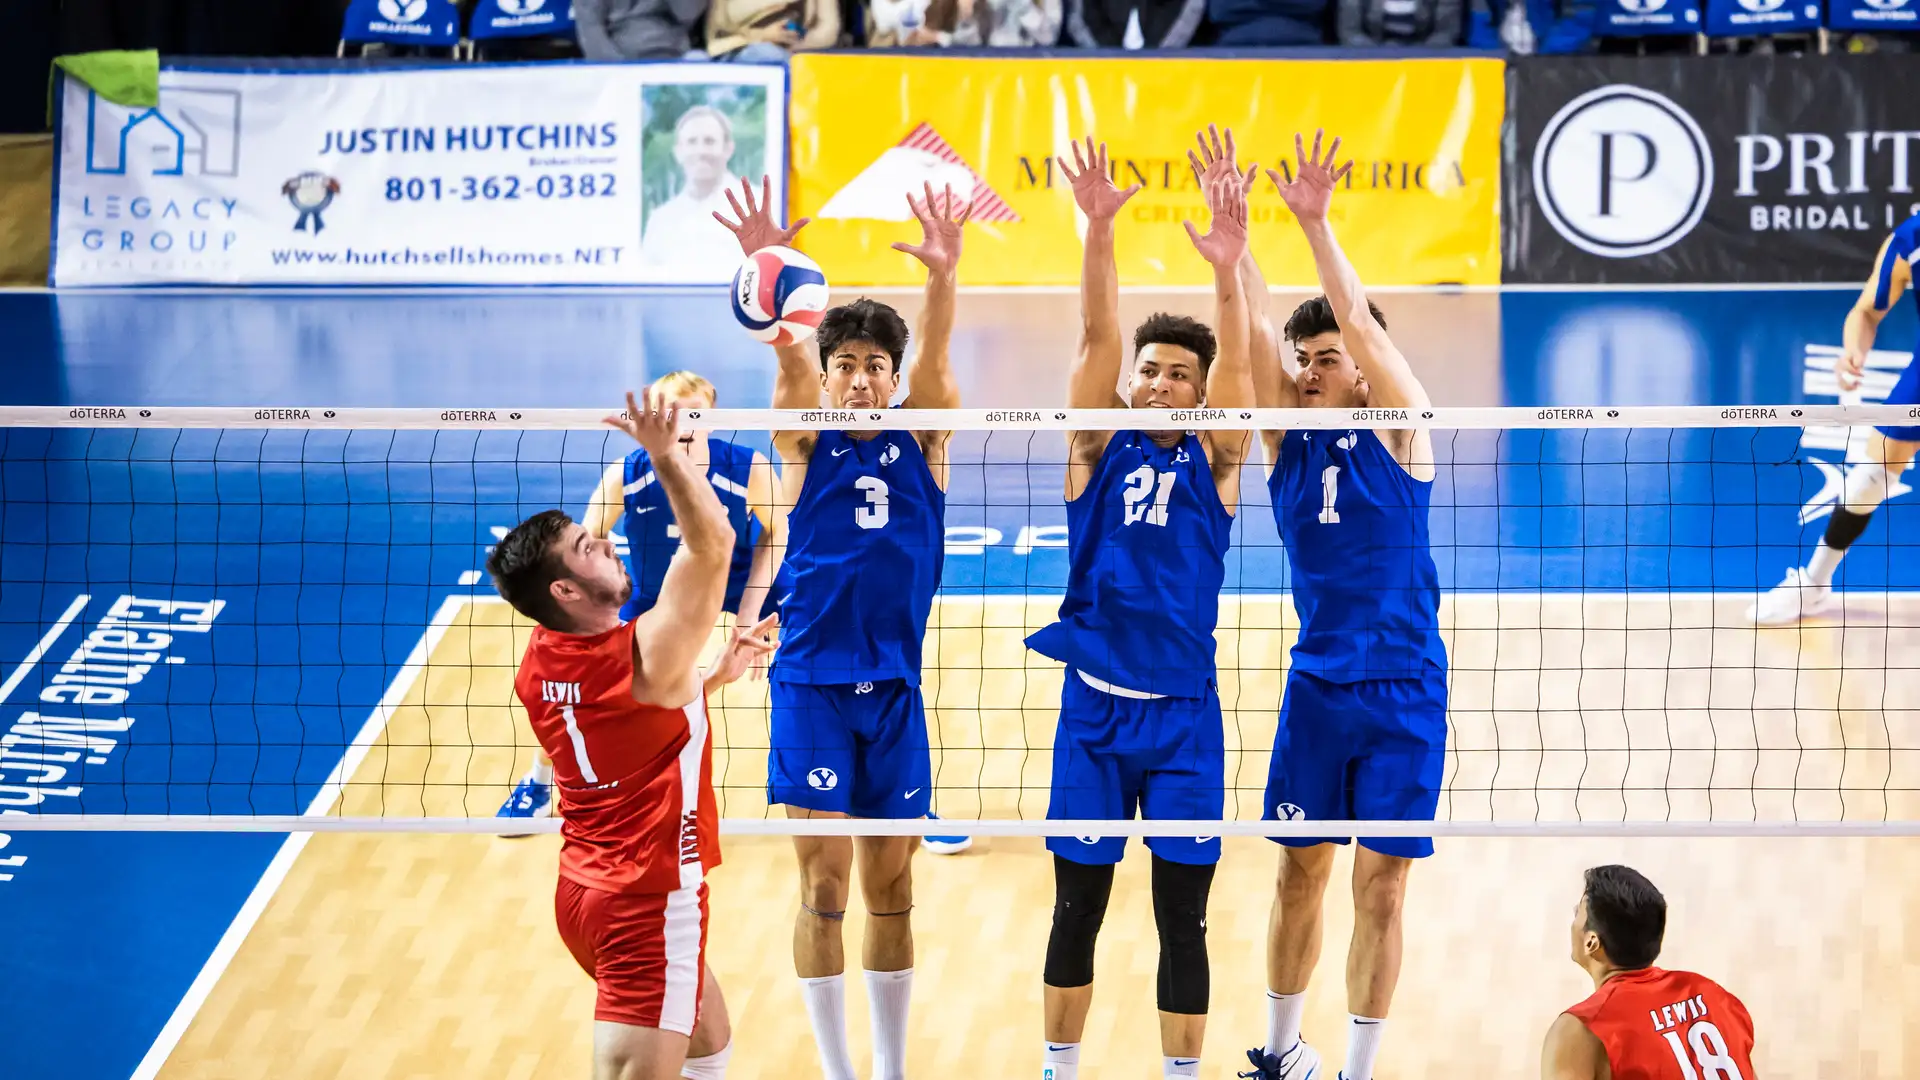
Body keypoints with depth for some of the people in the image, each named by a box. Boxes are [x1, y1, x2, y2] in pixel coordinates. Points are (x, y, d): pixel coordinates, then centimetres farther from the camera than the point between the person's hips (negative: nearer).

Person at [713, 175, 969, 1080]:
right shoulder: (805, 440, 1)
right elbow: (785, 354, -18)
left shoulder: (921, 439, 5)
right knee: (824, 886, -3)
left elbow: (935, 355, -13)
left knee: (890, 891, 9)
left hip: (894, 687, 2)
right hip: (811, 684, -2)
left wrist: (942, 275, -33)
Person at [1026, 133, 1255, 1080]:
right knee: (1076, 912, 7)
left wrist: (1227, 270, -30)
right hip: (1094, 707, 1)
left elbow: (1235, 363, -13)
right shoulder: (1100, 446, 4)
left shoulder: (1214, 458, 3)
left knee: (1182, 920, 3)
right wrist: (1098, 230, -22)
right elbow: (1097, 338, -9)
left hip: (1184, 714, 0)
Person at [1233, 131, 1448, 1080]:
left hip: (1403, 689, -3)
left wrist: (1315, 224, -29)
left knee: (1379, 888, 0)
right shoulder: (1288, 432, 3)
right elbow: (1249, 329, -9)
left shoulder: (1398, 428, -6)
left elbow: (1362, 324, -20)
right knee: (1300, 872, 9)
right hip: (1317, 682, 3)